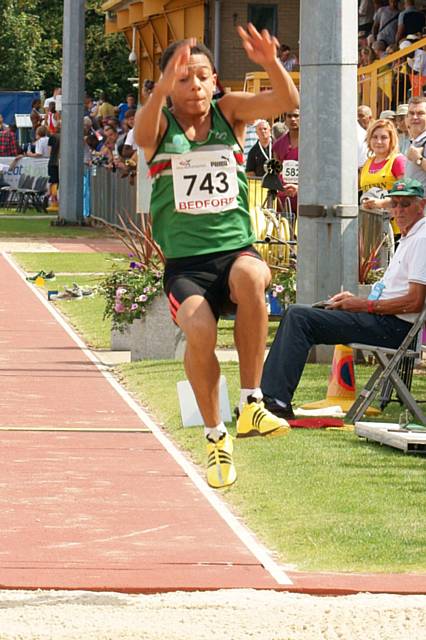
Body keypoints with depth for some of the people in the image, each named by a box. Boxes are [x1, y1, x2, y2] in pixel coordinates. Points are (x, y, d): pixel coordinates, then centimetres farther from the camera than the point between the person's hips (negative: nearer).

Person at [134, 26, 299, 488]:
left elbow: (286, 101, -9)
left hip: (236, 247, 1)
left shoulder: (229, 111, 7)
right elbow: (142, 134, -23)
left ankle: (250, 404, -25)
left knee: (250, 276, -36)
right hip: (185, 262, -1)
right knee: (199, 330, -29)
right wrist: (163, 87, -42)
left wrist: (271, 64, -30)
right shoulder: (160, 124, 2)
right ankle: (215, 435, -3)